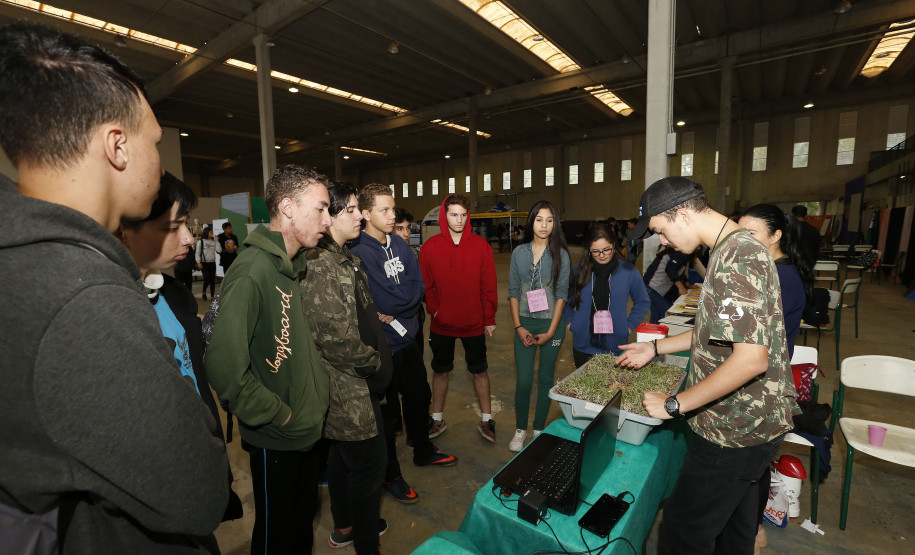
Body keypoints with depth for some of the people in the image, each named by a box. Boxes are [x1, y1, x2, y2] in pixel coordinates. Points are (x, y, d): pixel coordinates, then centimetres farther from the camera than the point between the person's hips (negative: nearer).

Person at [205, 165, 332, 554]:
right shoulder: (252, 271, -25)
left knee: (303, 521, 27)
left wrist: (318, 395, 6)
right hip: (275, 441, -8)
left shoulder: (292, 269, 5)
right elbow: (224, 365, -30)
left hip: (307, 431, 8)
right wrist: (278, 414, -19)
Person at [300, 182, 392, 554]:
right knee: (369, 463, 6)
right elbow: (337, 338, -26)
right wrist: (374, 362, -12)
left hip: (349, 382, 10)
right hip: (351, 388, -10)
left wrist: (376, 354, 7)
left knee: (343, 454, 24)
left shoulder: (342, 258, 9)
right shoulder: (320, 266, -23)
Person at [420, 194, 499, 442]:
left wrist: (489, 318, -3)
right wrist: (433, 309, -11)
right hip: (441, 324, 1)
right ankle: (437, 420, 34)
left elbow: (489, 285, -3)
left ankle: (486, 420, 31)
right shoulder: (430, 246, -4)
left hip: (474, 323, -1)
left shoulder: (480, 245, -5)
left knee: (479, 370, 13)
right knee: (440, 370, 15)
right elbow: (425, 284, 0)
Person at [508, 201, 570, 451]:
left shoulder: (560, 254, -3)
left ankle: (539, 429, 27)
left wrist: (551, 331, -9)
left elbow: (562, 294, -4)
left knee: (545, 379, 9)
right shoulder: (519, 252, 2)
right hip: (524, 323, 1)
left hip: (551, 324, -1)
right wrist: (518, 327, -3)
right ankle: (520, 430, 21)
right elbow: (513, 291, 3)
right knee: (523, 379, 1)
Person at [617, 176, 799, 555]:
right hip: (749, 420, 10)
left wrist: (675, 405, -23)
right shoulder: (735, 248, 9)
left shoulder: (736, 259, -25)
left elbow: (751, 357, -31)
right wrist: (655, 348, 15)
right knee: (734, 520, 27)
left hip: (735, 427, -10)